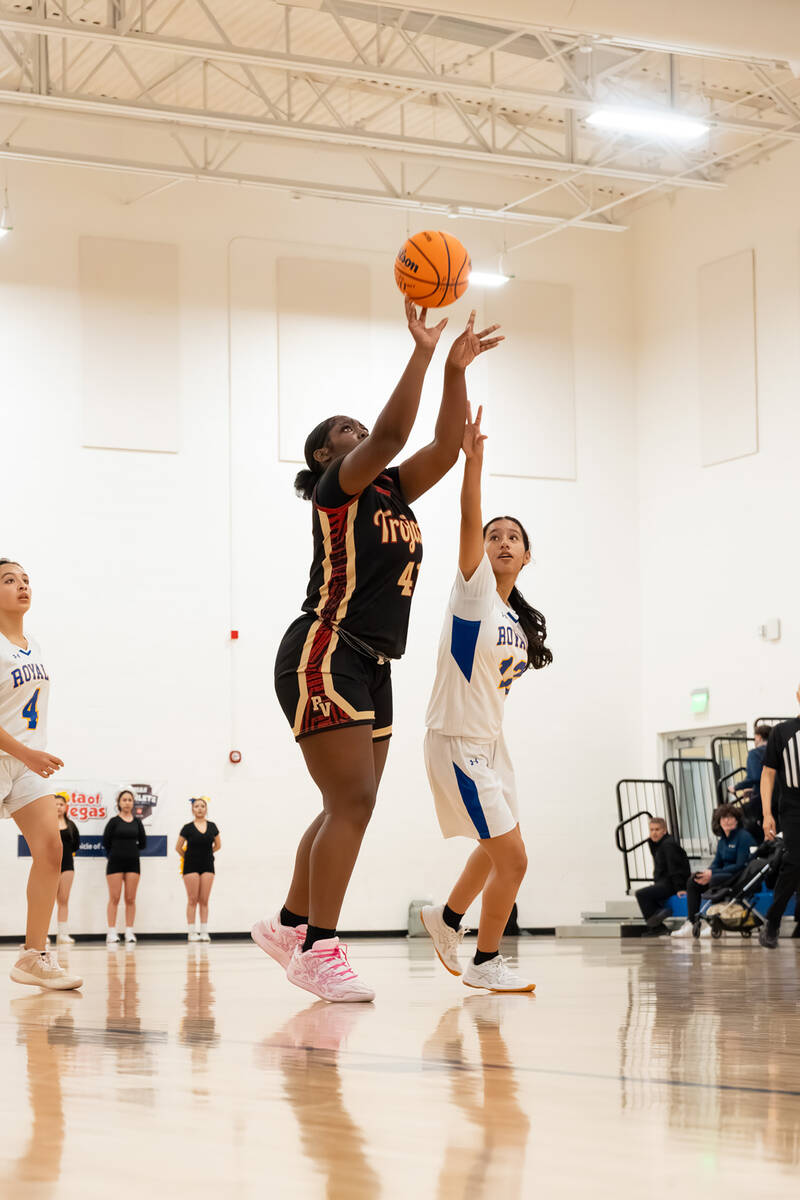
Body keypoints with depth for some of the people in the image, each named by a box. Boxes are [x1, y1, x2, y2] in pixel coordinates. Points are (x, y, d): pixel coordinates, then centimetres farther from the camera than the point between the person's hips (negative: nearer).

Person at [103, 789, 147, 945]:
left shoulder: (137, 822, 8)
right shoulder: (114, 821, -1)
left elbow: (143, 843, 12)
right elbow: (106, 841, -1)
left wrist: (130, 848, 7)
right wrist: (116, 851, 6)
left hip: (133, 863, 3)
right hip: (115, 863, -3)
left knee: (130, 899, 3)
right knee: (114, 898, -3)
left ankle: (129, 932, 6)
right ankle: (111, 933, -2)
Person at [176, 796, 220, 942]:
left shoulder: (212, 826, 4)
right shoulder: (188, 828, -4)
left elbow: (218, 845, 17)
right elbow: (178, 847, 4)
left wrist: (207, 853, 11)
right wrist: (188, 857, 9)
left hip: (207, 866, 2)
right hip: (191, 867, -2)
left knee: (204, 901, 2)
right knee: (192, 900, -2)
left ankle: (204, 931, 4)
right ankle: (192, 932, -1)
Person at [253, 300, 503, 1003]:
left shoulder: (393, 490, 19)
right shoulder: (337, 486, -3)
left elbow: (446, 445, 9)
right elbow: (393, 430, -19)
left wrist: (456, 370, 0)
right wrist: (422, 352, -17)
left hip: (371, 666, 9)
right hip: (324, 655, -9)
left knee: (350, 806, 10)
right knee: (353, 801, -15)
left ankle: (289, 925, 22)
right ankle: (318, 950, -13)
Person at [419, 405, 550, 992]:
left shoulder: (518, 618, 9)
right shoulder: (475, 589, -11)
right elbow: (469, 523, -27)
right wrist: (473, 459, -38)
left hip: (491, 743, 8)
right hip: (456, 743, -8)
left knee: (495, 850, 23)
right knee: (512, 858, -11)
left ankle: (447, 917, 46)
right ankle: (486, 962, 5)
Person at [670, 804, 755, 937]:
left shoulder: (743, 837, -11)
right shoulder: (722, 841, 15)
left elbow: (740, 866, -19)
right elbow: (716, 864, 13)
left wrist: (712, 874, -20)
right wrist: (706, 873, -13)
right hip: (725, 875, 9)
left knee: (715, 879, -34)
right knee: (692, 882, -5)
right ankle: (690, 924, -14)